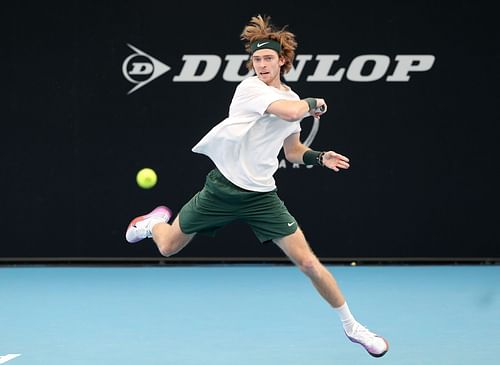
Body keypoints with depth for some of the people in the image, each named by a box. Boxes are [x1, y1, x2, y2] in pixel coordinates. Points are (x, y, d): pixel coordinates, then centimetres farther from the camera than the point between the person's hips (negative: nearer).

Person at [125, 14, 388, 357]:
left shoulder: (294, 100, 7)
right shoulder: (250, 88, -14)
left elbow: (292, 150, 21)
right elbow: (289, 111, -32)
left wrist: (319, 157, 3)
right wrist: (314, 103, -12)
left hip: (261, 196, 3)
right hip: (223, 187, -3)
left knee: (308, 262, -9)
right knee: (168, 247, 12)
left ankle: (351, 325, 7)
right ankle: (156, 222, 51)